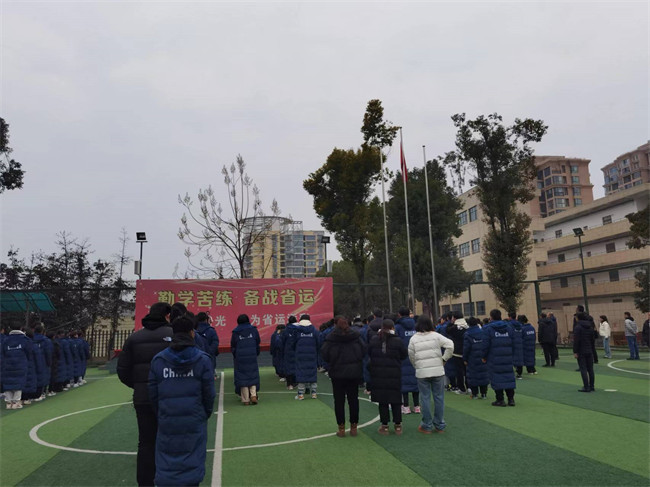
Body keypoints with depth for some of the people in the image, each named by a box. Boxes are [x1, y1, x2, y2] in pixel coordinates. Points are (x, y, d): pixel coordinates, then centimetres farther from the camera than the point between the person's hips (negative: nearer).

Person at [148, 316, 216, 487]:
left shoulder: (157, 360, 0)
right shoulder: (202, 359, -7)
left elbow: (153, 394, 3)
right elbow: (209, 394, -5)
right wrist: (206, 414, 12)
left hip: (167, 421, 2)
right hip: (194, 421, -2)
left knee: (166, 463, 12)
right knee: (192, 461, 9)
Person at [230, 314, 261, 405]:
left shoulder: (235, 332, -1)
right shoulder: (253, 330, 1)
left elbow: (232, 346, 3)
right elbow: (258, 343, 5)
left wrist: (235, 356, 17)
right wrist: (256, 354, 16)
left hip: (240, 357, -1)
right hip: (252, 356, 1)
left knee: (242, 377, 5)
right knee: (253, 375, 13)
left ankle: (245, 399, 5)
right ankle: (253, 394, -3)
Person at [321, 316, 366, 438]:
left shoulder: (331, 338, -9)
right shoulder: (356, 336, -3)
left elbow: (324, 355, -6)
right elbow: (364, 351, -1)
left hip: (337, 374, -2)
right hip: (354, 373, 2)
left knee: (339, 401, 7)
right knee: (353, 399, 11)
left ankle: (341, 428, 10)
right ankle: (353, 427, 16)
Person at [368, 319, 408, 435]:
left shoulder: (374, 340, -4)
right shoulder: (397, 341, -10)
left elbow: (369, 354, 6)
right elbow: (404, 355, 0)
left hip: (378, 374, 1)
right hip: (394, 374, -1)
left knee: (382, 400, 8)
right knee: (395, 400, 10)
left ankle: (384, 425, 12)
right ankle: (397, 425, 17)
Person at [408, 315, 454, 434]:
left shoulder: (413, 339, 0)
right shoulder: (436, 336, -1)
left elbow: (411, 356, 3)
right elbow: (450, 345, -11)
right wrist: (444, 359, 0)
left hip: (422, 372, 0)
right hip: (438, 371, 0)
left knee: (425, 398, 6)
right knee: (439, 397, 9)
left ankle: (426, 426, 12)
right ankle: (439, 425, 17)